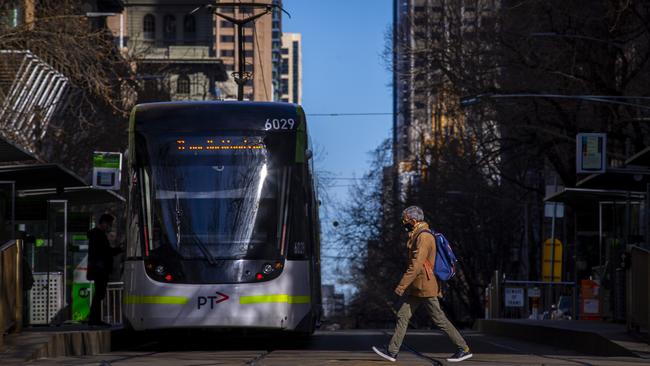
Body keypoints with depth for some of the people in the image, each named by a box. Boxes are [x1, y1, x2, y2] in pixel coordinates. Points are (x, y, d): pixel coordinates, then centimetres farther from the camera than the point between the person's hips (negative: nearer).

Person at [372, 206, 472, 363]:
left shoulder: (424, 237, -18)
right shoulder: (418, 235, 14)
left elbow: (416, 266, -25)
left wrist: (401, 286, -24)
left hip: (425, 287, -10)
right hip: (417, 288, 10)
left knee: (439, 319, -3)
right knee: (403, 315, 7)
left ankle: (464, 349, 4)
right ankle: (392, 351, 8)